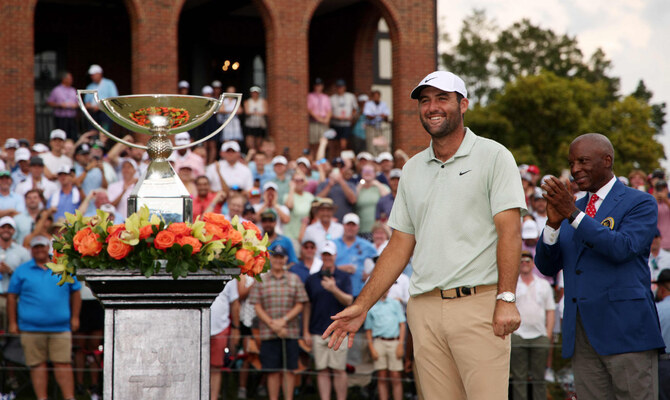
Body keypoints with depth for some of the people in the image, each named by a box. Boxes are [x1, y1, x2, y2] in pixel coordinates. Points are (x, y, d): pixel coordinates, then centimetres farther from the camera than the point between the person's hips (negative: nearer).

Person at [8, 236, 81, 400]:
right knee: (37, 364, 0)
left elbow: (75, 292, 18)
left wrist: (75, 317, 13)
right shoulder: (22, 271, 9)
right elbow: (12, 297, 9)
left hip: (60, 327, 0)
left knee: (63, 364, -5)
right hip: (31, 329, 0)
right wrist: (12, 322, 4)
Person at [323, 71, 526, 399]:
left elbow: (509, 231, -6)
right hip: (425, 308, 5)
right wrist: (362, 306, 13)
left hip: (479, 304, -5)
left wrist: (506, 299, -16)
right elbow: (400, 245, 19)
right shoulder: (412, 169, 18)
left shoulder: (493, 157, 2)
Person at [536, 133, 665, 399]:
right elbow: (547, 266, 10)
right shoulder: (571, 209, 18)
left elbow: (622, 249, -16)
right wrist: (553, 222, -7)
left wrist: (574, 215, -19)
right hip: (583, 336, 6)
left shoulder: (640, 203, 1)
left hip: (625, 330, -6)